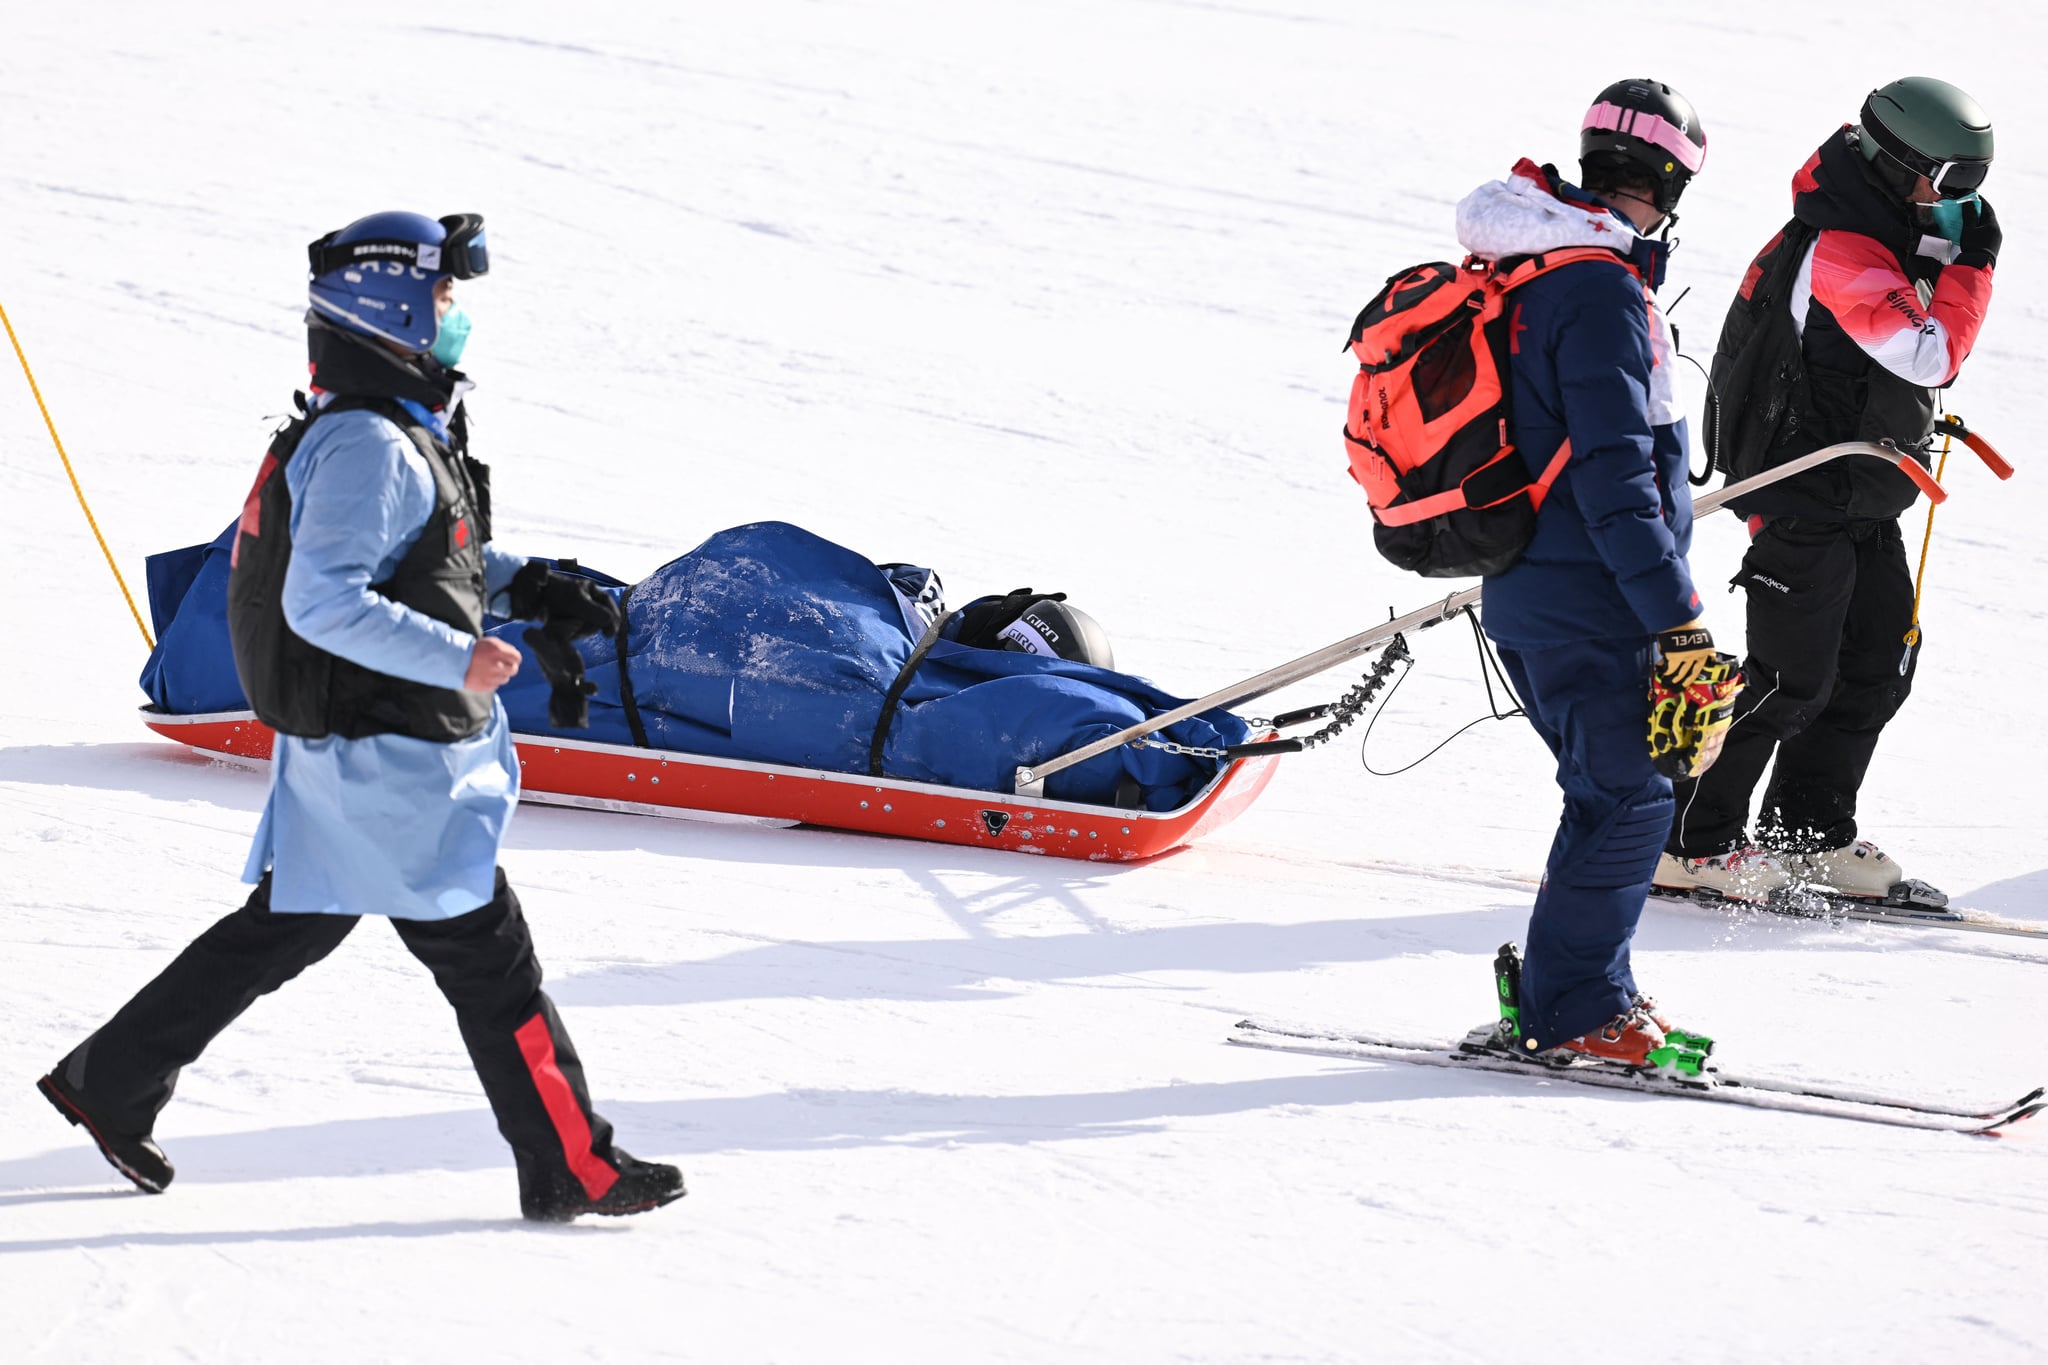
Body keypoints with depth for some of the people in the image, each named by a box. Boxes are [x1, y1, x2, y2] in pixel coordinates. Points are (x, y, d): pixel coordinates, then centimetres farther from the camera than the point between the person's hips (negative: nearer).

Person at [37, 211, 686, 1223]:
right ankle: (573, 1170, 4)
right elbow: (321, 601, -27)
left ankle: (110, 1080, 25)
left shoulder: (406, 435, 12)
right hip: (383, 757, -11)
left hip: (349, 750, 11)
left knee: (285, 930, 18)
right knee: (484, 952, -3)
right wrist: (454, 660, -27)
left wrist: (527, 587, 14)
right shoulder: (367, 447, -20)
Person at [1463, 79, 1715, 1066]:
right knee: (1629, 799, -3)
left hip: (1520, 586, 9)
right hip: (1588, 599, -9)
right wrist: (1676, 616, -19)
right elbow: (1613, 474, -22)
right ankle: (1574, 1010, 0)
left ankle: (1578, 992, 22)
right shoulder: (1603, 290, -19)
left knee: (1612, 792, 17)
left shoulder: (1513, 270, 11)